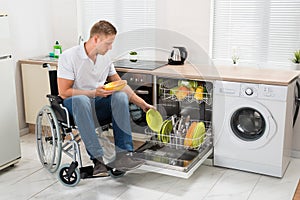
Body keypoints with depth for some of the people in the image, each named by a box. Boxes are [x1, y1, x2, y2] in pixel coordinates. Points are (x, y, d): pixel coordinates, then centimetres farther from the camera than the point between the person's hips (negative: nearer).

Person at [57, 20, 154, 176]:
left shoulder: (105, 58, 8)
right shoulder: (68, 57, -10)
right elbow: (63, 92, -14)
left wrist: (142, 104, 8)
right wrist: (94, 92, -22)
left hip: (98, 106, 5)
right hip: (75, 105, -4)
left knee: (121, 96, -25)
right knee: (81, 99, -39)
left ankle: (123, 154, -29)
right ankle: (98, 158, -40)